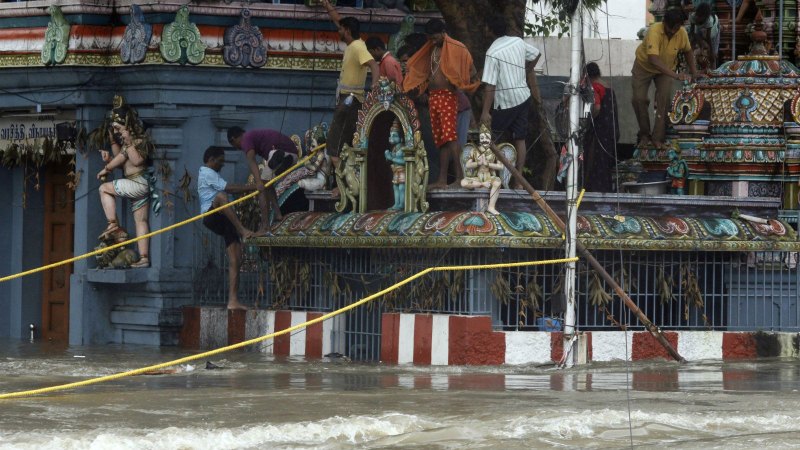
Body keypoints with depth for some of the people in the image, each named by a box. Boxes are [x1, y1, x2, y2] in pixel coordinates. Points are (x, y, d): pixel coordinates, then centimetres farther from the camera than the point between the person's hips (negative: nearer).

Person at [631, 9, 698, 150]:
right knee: (639, 98, -13)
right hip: (644, 66, -3)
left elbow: (687, 51, -1)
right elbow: (654, 59, -49)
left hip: (666, 68, 3)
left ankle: (657, 138, -9)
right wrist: (675, 75, -57)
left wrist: (694, 73, -10)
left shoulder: (682, 33, -24)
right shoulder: (654, 31, -39)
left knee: (664, 99, -15)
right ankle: (644, 135, 6)